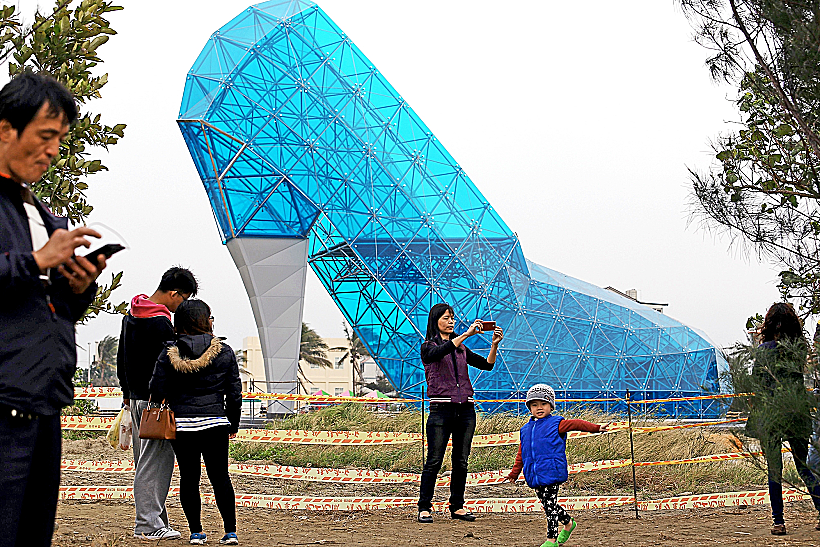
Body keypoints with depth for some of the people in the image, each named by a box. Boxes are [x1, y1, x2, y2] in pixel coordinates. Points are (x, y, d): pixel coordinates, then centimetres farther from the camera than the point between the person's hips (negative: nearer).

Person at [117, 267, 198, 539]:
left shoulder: (130, 317, 14)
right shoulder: (160, 323, -17)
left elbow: (121, 358, 22)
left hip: (136, 397, 10)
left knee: (145, 461, 14)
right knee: (156, 461, -6)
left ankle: (154, 517, 19)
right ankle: (148, 524, -6)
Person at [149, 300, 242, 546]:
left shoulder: (169, 353, -2)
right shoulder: (224, 352, -1)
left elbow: (157, 390, -3)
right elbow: (234, 392, 3)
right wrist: (233, 424, 14)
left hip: (180, 424, 0)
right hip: (215, 422, 0)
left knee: (189, 477, 8)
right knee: (220, 477, 8)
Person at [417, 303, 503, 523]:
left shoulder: (461, 348, 17)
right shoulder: (428, 347, 2)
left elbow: (487, 365, 10)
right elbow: (440, 352, -22)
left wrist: (494, 345, -8)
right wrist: (467, 334, -29)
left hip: (465, 410, 5)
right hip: (441, 409, -5)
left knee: (461, 462, 6)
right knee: (434, 461, -6)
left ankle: (457, 507, 13)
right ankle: (424, 508, 0)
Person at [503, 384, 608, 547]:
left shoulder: (556, 424, 0)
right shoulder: (526, 429, 17)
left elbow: (576, 424, -10)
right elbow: (521, 454, 22)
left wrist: (596, 428, -21)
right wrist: (514, 473, 22)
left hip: (551, 471, -6)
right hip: (535, 475, 6)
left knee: (550, 505, -7)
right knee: (547, 504, 13)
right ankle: (568, 523, 36)